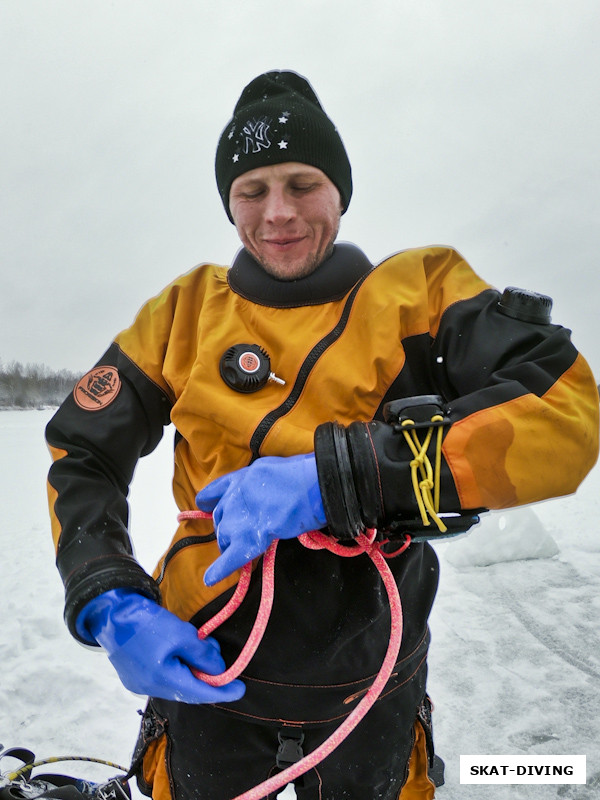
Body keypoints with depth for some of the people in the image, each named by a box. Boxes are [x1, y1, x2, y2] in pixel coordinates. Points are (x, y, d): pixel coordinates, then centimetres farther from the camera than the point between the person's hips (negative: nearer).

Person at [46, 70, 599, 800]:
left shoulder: (420, 291, -9)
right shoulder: (185, 311, -3)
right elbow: (81, 454, 0)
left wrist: (334, 476, -32)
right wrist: (111, 606, -16)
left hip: (372, 690, 0)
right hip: (205, 672, 1)